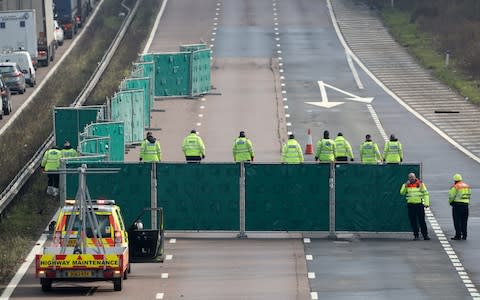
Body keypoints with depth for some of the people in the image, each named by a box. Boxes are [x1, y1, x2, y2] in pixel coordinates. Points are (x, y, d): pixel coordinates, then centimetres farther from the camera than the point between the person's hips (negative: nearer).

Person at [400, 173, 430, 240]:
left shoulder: (420, 184, 3)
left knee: (422, 220, -4)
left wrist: (426, 203, -6)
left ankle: (425, 235, 0)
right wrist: (406, 185, -12)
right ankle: (416, 235, 9)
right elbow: (402, 192, -2)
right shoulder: (406, 185, 9)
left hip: (419, 204, -2)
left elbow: (426, 193, 3)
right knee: (413, 221, 2)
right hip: (410, 204, 2)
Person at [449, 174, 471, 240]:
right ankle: (464, 235, 11)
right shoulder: (467, 186, 11)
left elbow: (451, 196, -8)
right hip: (465, 204, 6)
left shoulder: (455, 187, -9)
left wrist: (450, 202, 11)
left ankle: (458, 235, -5)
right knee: (464, 221, 11)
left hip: (457, 204, -6)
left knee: (457, 221, -1)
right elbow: (469, 195, 12)